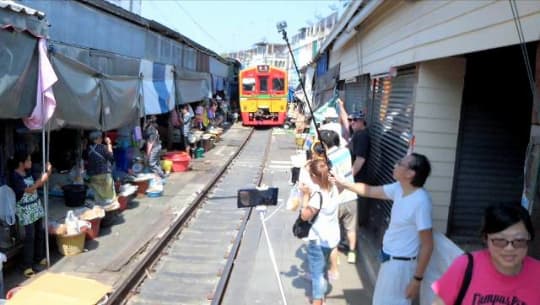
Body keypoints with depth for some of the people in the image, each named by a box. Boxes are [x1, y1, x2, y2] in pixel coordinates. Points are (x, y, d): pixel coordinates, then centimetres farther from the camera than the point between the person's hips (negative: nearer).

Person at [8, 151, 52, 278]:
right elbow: (29, 189, -24)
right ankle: (27, 266, 4)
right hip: (25, 209, -8)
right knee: (30, 236, -5)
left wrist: (47, 172, -2)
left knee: (40, 232, 14)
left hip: (36, 205, 8)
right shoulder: (15, 176, -20)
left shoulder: (28, 172, 4)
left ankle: (39, 258, 30)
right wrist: (42, 179, -25)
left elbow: (38, 184, 11)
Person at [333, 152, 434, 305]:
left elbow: (427, 245, -24)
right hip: (389, 258, 8)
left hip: (401, 264, -8)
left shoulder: (421, 201, -28)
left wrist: (417, 279, -21)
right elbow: (370, 191, 14)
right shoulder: (399, 188, -4)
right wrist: (343, 183, 12)